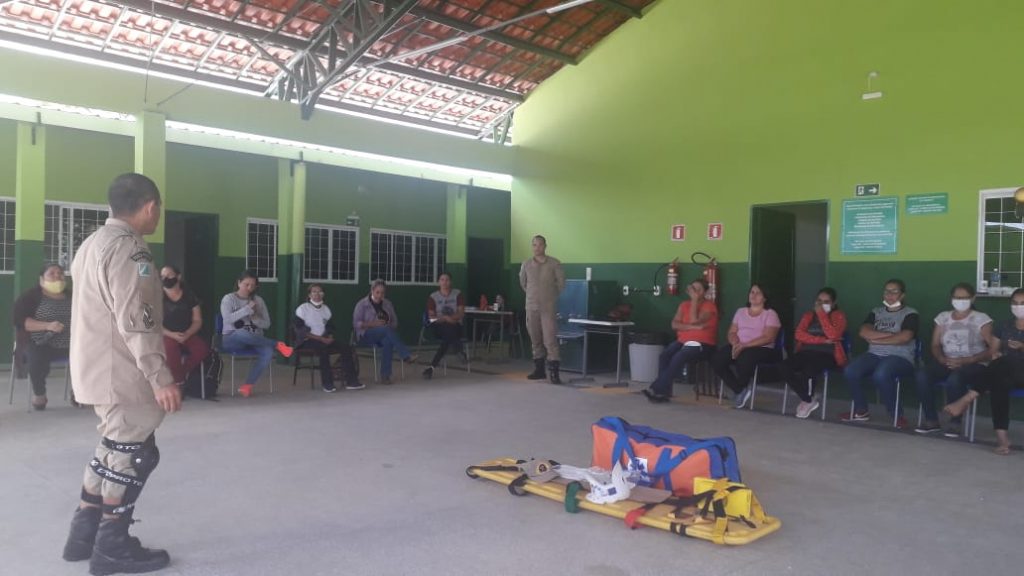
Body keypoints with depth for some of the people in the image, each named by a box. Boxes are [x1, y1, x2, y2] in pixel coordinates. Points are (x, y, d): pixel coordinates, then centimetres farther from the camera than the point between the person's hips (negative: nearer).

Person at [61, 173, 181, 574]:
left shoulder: (93, 242, 14)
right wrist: (161, 378, -23)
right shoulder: (127, 247, -19)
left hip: (99, 367, 10)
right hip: (121, 372, -10)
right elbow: (135, 321, -24)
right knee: (133, 454, 1)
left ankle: (84, 535, 28)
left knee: (115, 450, 20)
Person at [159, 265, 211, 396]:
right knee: (171, 347, -37)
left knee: (203, 349, -27)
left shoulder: (189, 295, 6)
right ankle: (179, 381, -18)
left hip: (188, 335, 2)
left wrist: (187, 334, -13)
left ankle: (181, 374, -8)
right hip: (166, 335, -2)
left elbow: (197, 321, 5)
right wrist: (172, 335, -18)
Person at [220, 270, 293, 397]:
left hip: (254, 341, 3)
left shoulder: (258, 300, 11)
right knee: (242, 333, -41)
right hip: (232, 340, -3)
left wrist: (254, 318, -10)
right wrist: (247, 309, -21)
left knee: (268, 352, -31)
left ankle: (247, 385, -27)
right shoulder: (228, 298, 2)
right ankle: (277, 345, -24)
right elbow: (228, 318, -17)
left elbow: (267, 324, 9)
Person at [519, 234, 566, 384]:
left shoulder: (554, 264, -5)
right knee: (535, 340, 11)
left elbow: (561, 283, 3)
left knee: (550, 340, -9)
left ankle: (554, 373, -9)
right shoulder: (526, 265, 4)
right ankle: (539, 370, 22)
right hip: (531, 307, 4)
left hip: (549, 307, -4)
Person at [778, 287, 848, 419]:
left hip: (828, 355, -4)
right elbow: (798, 334, 3)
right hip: (806, 352, 5)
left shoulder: (838, 316, 7)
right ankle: (809, 400, -12)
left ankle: (807, 401, -10)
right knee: (784, 366, -26)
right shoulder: (808, 315, 20)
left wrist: (822, 314, -7)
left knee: (810, 368, -38)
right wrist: (821, 340, -8)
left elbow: (833, 335, -12)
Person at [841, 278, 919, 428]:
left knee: (880, 375, -38)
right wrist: (891, 334, -8)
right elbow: (863, 332, 2)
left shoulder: (910, 314, 4)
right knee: (850, 371, -25)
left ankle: (897, 415, -17)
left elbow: (905, 337, -14)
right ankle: (861, 411, -6)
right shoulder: (876, 312, 18)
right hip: (874, 355, 5)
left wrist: (876, 339, -6)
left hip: (900, 358, -5)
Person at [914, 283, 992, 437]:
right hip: (946, 363, 4)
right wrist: (942, 359, -10)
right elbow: (935, 345, 12)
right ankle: (931, 420, -15)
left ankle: (955, 422, -19)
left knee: (955, 378, -38)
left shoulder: (981, 319, 3)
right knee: (922, 375, -28)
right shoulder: (943, 317, 15)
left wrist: (966, 361, -18)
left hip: (974, 365, -4)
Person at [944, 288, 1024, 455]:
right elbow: (992, 351, 14)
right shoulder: (1004, 326, 18)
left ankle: (966, 399, -38)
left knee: (1006, 362, -36)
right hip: (1005, 374, 3)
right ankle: (1002, 436, -42)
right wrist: (995, 354, -9)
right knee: (998, 382, -34)